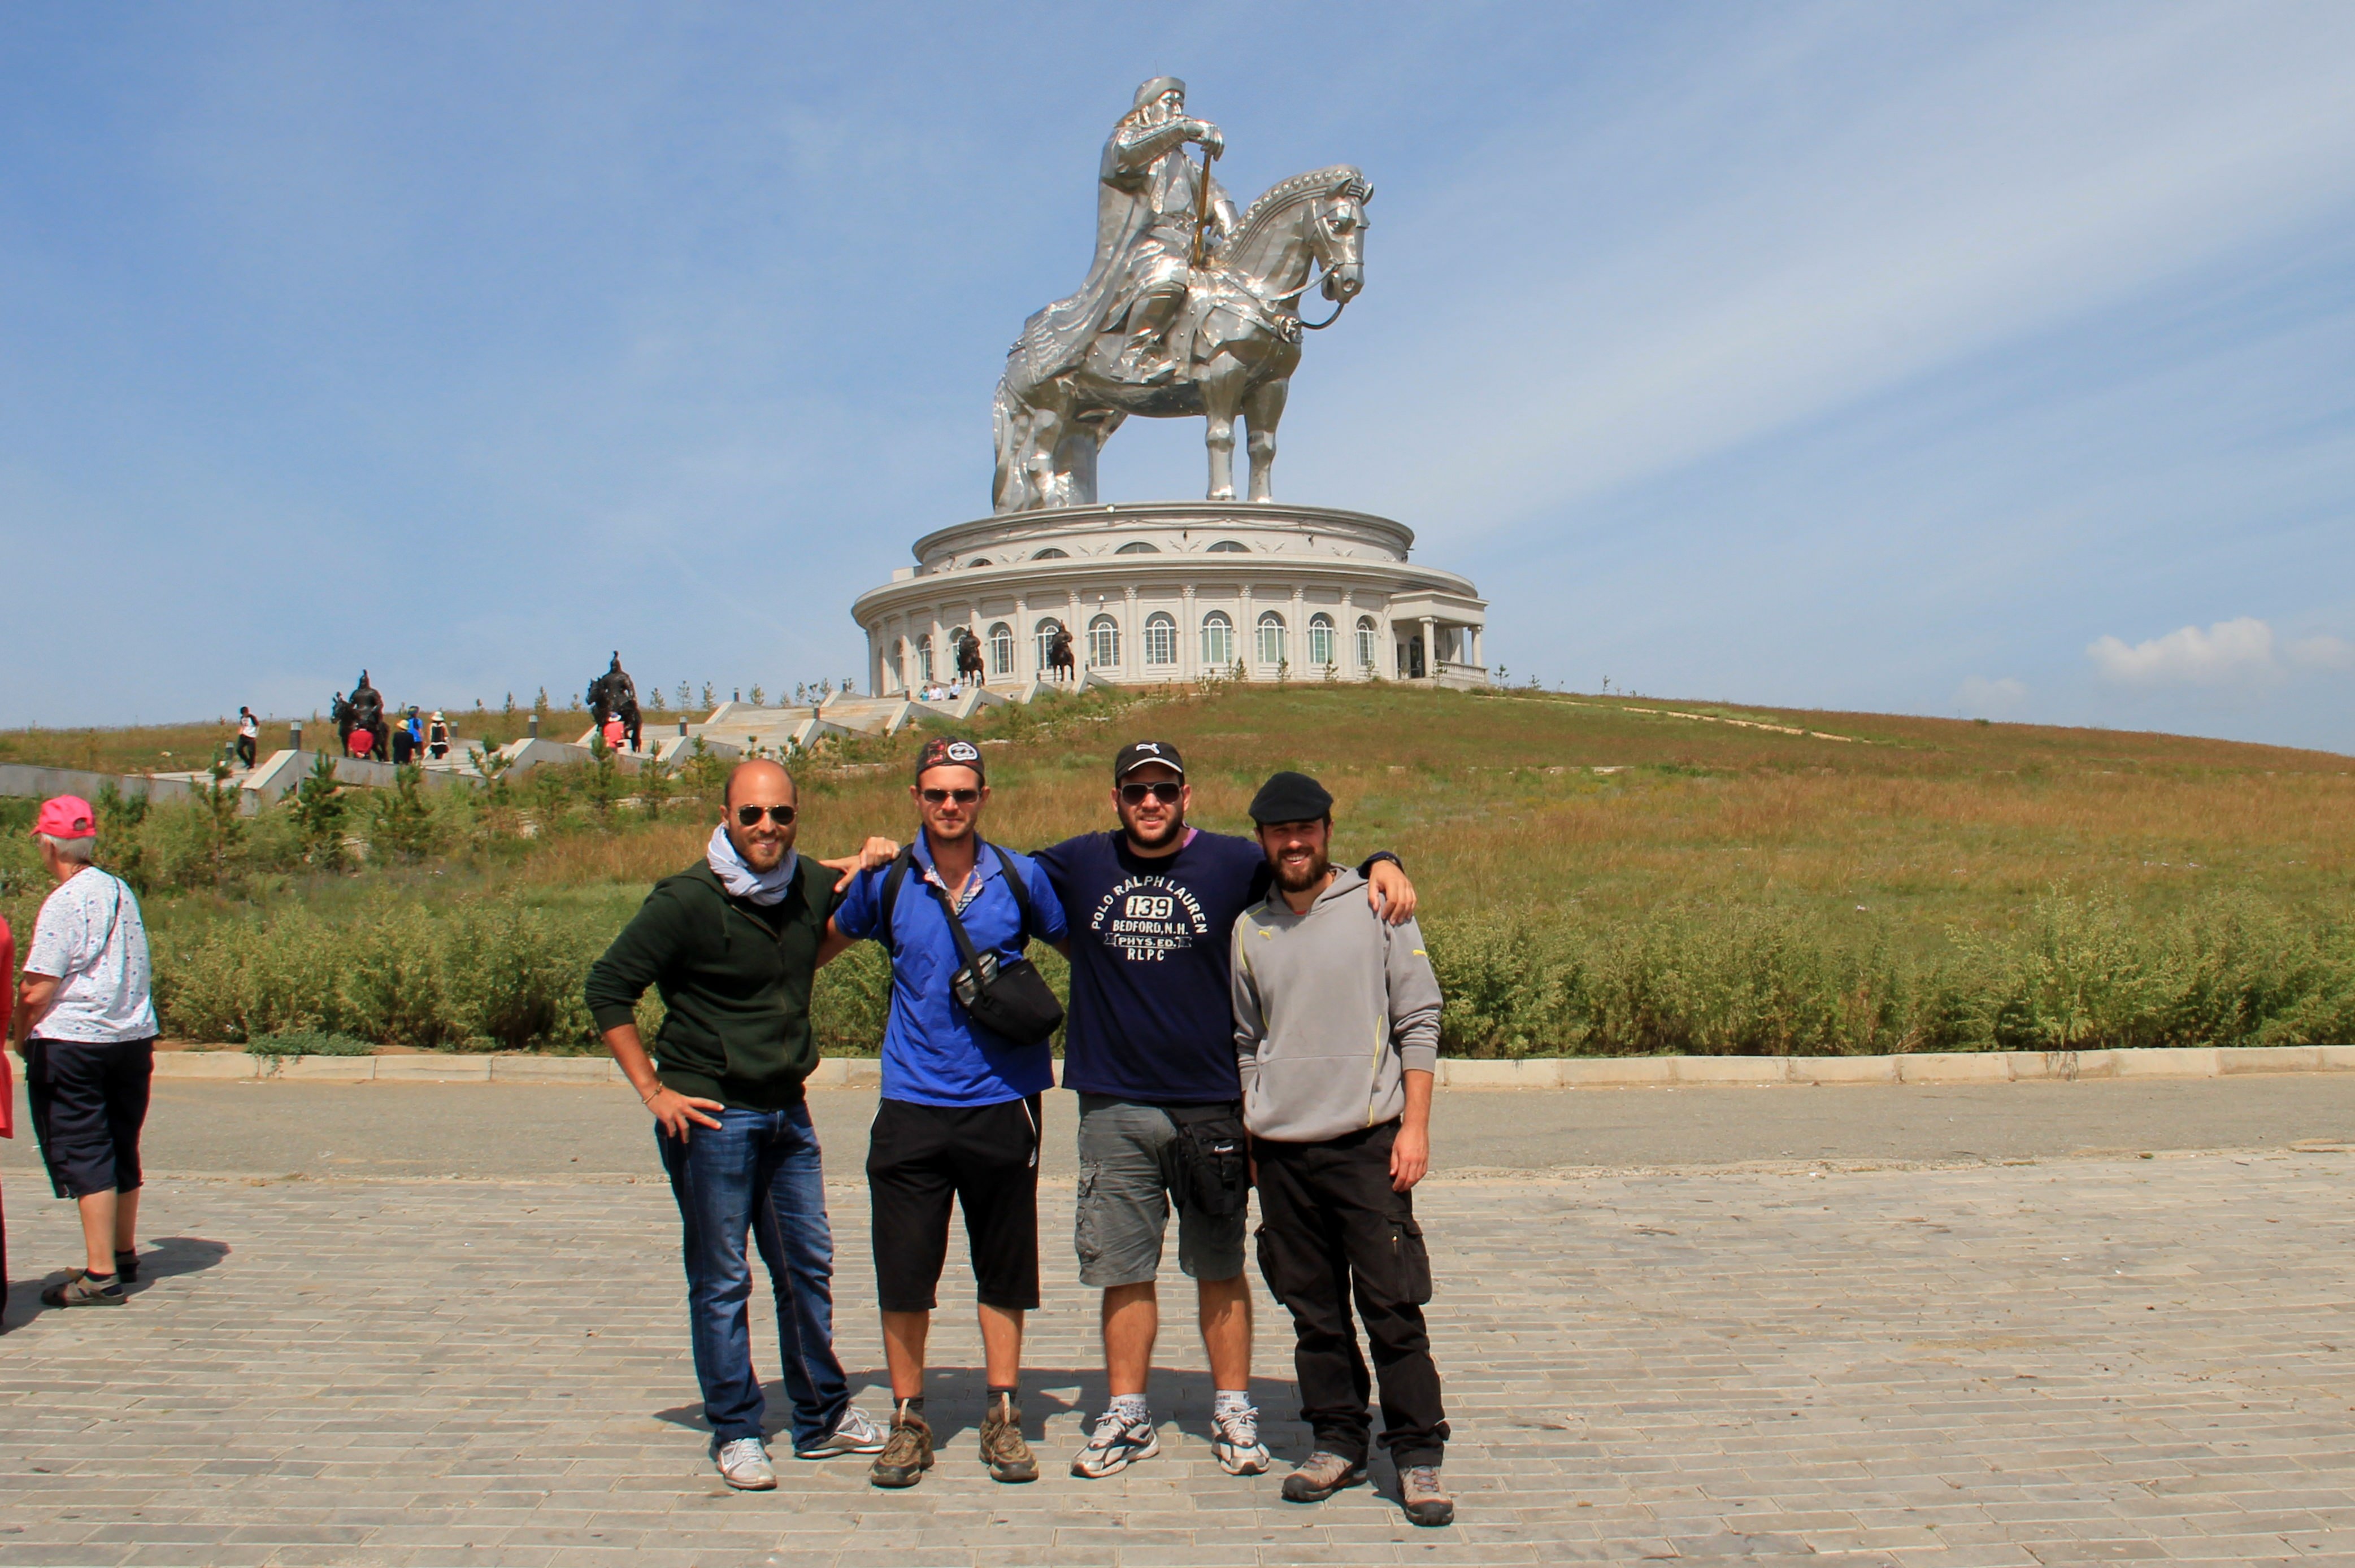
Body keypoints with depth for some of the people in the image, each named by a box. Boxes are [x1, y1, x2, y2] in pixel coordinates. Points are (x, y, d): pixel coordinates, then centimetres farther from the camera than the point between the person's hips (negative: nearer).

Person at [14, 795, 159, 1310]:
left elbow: (36, 991, -16)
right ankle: (123, 1255, 28)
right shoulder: (122, 892, 8)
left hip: (73, 1043, -7)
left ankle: (101, 1275, -2)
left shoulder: (64, 903, -14)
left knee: (85, 1158, -3)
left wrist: (23, 1037, 1)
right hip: (134, 1037, 7)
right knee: (122, 1152, 16)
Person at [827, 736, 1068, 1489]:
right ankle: (908, 1420, 17)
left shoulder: (1021, 878, 1)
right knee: (903, 1270, 2)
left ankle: (1003, 1416, 21)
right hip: (912, 1107, 0)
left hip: (1003, 1101, 0)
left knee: (1004, 1270, 9)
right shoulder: (885, 880, 2)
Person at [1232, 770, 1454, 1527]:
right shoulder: (1250, 928, 10)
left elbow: (1418, 1020, 0)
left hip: (1368, 1141, -3)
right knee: (1314, 1312, 9)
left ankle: (1418, 1456, 7)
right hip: (1281, 1152, 3)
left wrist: (1415, 1125, -7)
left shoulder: (1377, 908, 1)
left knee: (1392, 1308, -3)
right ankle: (1337, 1444, 21)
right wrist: (1250, 1137, 13)